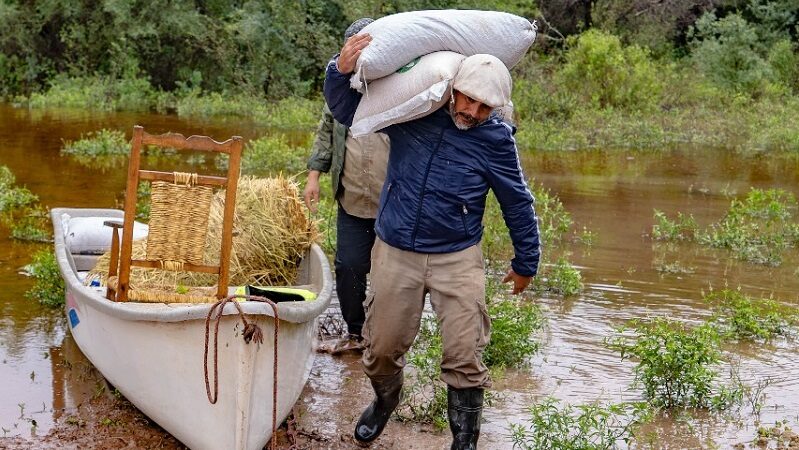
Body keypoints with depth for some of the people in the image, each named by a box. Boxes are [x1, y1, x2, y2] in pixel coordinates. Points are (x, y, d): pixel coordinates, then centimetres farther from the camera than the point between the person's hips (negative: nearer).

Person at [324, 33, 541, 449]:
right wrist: (341, 70, -16)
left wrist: (525, 262, 13)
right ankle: (384, 401, 44)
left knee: (464, 358, -6)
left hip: (457, 259, -2)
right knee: (382, 348, 12)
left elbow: (518, 205, 4)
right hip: (395, 254, 2)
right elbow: (345, 108, 5)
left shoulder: (497, 139, -8)